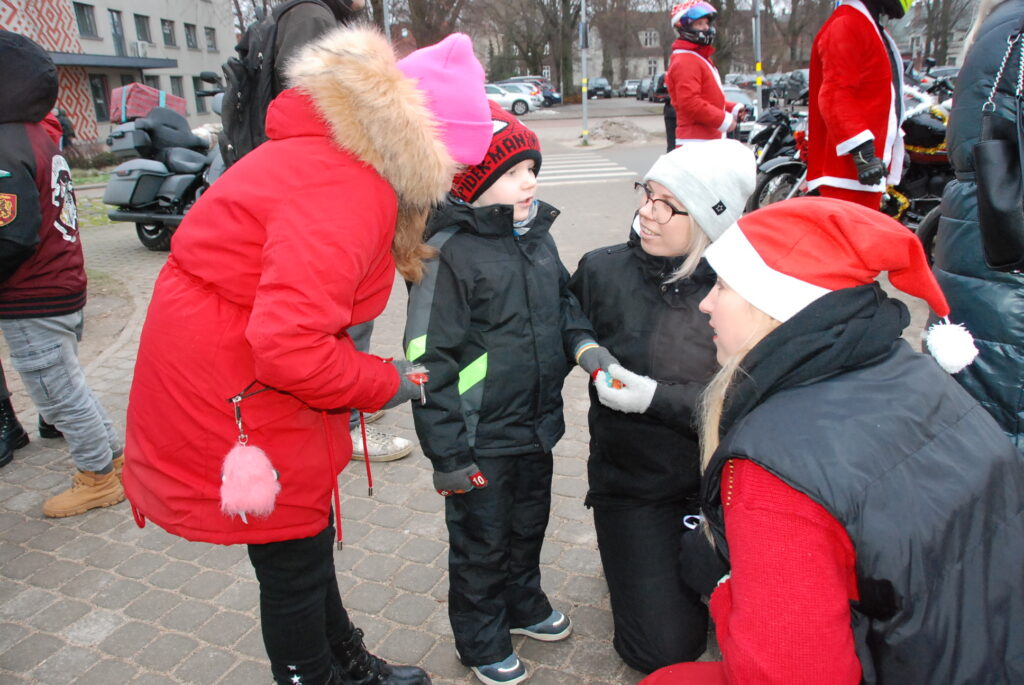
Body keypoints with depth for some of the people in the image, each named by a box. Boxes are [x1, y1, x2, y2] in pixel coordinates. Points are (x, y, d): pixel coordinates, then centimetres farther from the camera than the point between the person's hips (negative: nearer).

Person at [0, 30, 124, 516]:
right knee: (68, 389, 21)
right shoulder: (39, 136, 10)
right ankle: (114, 459, 32)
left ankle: (99, 479, 19)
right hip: (64, 287, 9)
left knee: (60, 396, 5)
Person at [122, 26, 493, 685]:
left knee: (309, 535, 24)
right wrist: (385, 382, -18)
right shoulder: (345, 193, -29)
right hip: (232, 390, -10)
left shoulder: (345, 157, 4)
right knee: (294, 560, 8)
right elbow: (291, 347, -34)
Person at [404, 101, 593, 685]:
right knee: (482, 543, 13)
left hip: (537, 425, 7)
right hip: (481, 439, -7)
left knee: (529, 525, 26)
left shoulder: (536, 234, 2)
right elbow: (429, 360, -20)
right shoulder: (449, 252, -20)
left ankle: (524, 604, 52)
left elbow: (563, 301, 19)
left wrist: (583, 343, -2)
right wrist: (448, 453, -18)